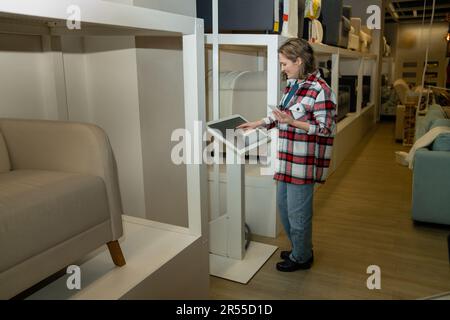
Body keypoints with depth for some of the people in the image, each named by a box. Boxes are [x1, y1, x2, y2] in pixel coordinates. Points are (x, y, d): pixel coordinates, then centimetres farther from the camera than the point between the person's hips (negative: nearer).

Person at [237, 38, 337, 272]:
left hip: (303, 162, -9)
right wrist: (257, 124, 17)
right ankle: (299, 248, 40)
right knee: (284, 205, 20)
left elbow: (326, 129, -18)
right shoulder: (293, 85, 9)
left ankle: (302, 257, 27)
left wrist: (292, 122, -25)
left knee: (298, 211, 5)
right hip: (287, 159, 9)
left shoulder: (319, 90, -18)